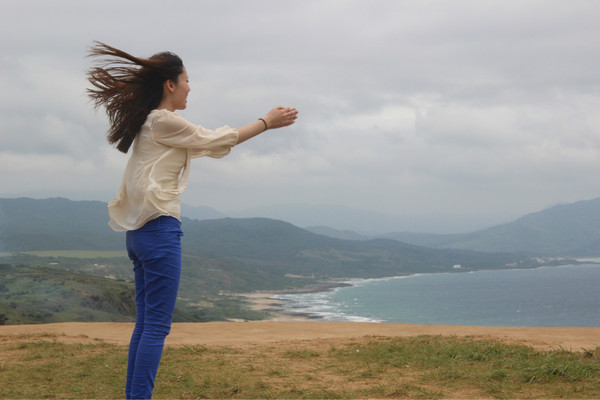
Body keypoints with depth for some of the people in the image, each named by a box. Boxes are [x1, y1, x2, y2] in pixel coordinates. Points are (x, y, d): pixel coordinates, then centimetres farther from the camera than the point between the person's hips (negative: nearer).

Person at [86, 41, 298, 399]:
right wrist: (266, 123, 7)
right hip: (160, 227, -10)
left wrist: (265, 123, 27)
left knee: (146, 323, 11)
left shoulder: (151, 123, 19)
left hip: (140, 233, 10)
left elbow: (208, 143, 24)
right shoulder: (164, 121, -10)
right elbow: (214, 140, -3)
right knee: (157, 325, -9)